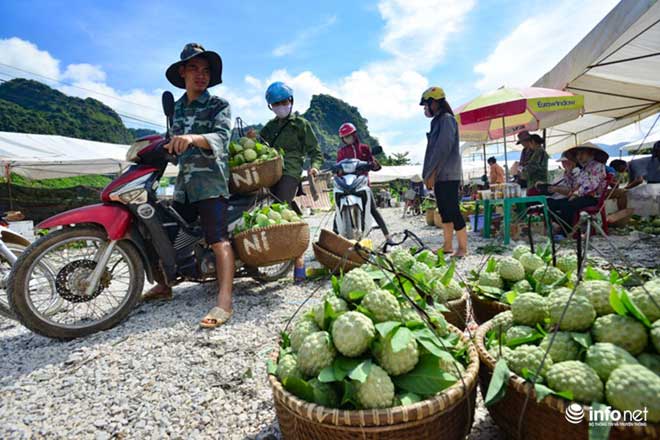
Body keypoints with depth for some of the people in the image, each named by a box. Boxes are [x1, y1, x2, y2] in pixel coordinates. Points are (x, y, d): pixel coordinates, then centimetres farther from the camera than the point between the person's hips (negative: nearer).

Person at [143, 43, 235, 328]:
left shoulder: (219, 105, 0)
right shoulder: (178, 107, 19)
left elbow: (220, 137, -19)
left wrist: (194, 138, -36)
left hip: (210, 180, -7)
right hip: (184, 182, 7)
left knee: (218, 239, -17)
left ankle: (224, 302, -23)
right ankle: (164, 286, 31)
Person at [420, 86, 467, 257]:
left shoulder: (447, 119, -8)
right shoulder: (437, 121, 20)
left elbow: (443, 148, -17)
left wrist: (431, 173, -15)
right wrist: (429, 174, 12)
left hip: (448, 175, -9)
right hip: (439, 175, 9)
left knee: (453, 211, -8)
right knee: (444, 211, 11)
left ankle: (462, 248, -2)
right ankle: (448, 246, 19)